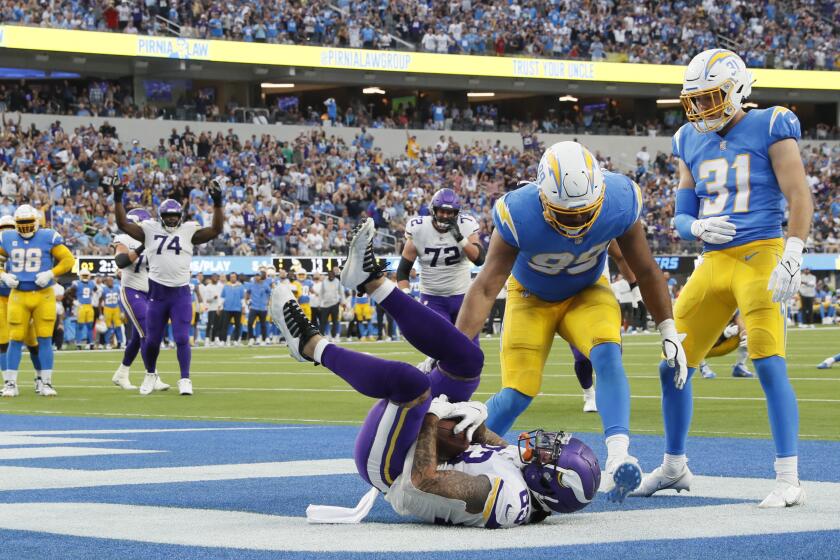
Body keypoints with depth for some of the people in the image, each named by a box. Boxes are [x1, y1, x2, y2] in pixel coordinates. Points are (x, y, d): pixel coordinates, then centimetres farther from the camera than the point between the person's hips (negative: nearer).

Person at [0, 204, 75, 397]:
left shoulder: (48, 238, -3)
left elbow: (68, 260, -3)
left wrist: (51, 274, -15)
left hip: (44, 296, -1)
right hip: (18, 296, 1)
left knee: (44, 340, 1)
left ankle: (46, 383, 8)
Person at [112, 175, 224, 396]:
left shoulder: (189, 231, 2)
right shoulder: (150, 230, 4)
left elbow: (216, 230, -5)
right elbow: (123, 224, 1)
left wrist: (217, 202, -14)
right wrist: (117, 199, -7)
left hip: (181, 294, -1)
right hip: (157, 292, 2)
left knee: (182, 338, -8)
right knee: (152, 340, 11)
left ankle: (185, 380, -2)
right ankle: (150, 374, 32)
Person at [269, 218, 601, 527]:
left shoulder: (507, 499, -38)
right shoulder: (535, 496, -13)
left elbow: (424, 479, -35)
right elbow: (500, 448, 7)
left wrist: (432, 415, -23)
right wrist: (476, 423, -14)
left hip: (387, 470, -8)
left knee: (411, 381, -32)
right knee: (466, 359, 0)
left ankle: (312, 346, -8)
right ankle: (370, 280, 0)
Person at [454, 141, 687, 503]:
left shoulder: (619, 204, -27)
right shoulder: (519, 215, -35)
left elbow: (645, 271, -11)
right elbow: (486, 288, -31)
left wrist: (668, 331, -7)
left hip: (587, 292, 2)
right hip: (531, 297, -1)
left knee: (607, 356, -28)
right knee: (517, 395, -13)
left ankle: (617, 459, -38)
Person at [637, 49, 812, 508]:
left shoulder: (769, 129, -4)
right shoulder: (691, 143, 13)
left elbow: (799, 198, -9)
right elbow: (680, 217, 15)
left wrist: (792, 257, -20)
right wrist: (697, 228, -9)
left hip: (759, 257, -7)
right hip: (713, 263, 7)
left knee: (770, 366, -17)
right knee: (672, 365, 8)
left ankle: (789, 480, -13)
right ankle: (674, 467, 26)